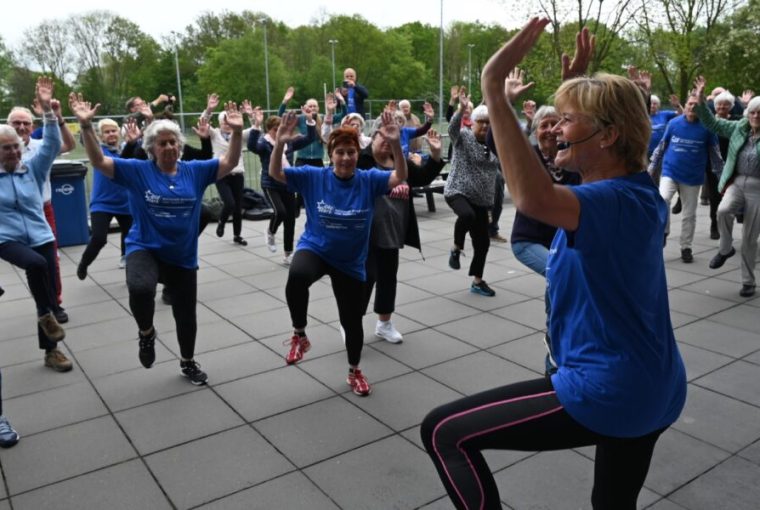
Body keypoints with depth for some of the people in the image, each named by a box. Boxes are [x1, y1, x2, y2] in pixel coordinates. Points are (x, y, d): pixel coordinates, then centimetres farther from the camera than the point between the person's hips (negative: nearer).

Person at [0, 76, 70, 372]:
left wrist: (47, 110, -22)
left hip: (41, 237, 2)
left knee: (49, 294, 5)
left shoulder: (33, 168, 1)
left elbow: (52, 144, -9)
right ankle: (46, 314, -12)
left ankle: (51, 351, 20)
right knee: (36, 264, -35)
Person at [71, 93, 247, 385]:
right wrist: (86, 126, -25)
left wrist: (237, 132, -19)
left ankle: (188, 363, 41)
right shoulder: (137, 171, -6)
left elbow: (229, 163, -5)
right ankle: (146, 333, -1)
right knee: (140, 289, -36)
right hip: (145, 249, -3)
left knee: (186, 315, 14)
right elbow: (98, 161, -12)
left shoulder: (195, 171, -2)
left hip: (183, 257, 3)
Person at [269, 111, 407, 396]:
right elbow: (275, 174, -16)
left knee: (352, 320, 11)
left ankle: (355, 372, 39)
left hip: (351, 261, 2)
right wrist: (280, 143, -33)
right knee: (296, 278, -38)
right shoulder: (313, 177, -10)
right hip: (314, 248, -1)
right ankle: (299, 335, -11)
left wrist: (395, 144, -35)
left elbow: (400, 177, -20)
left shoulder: (369, 180, -9)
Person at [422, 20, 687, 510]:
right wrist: (575, 83, 17)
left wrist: (493, 86, -42)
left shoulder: (614, 202, -24)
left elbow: (533, 198, -47)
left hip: (606, 394, -10)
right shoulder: (642, 191, 4)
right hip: (653, 391, 10)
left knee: (443, 431, -4)